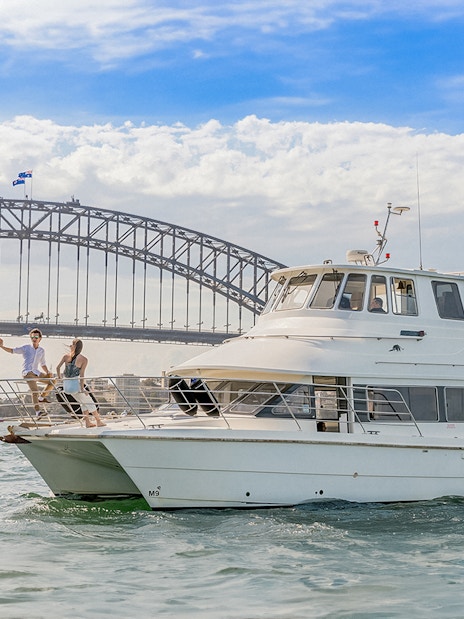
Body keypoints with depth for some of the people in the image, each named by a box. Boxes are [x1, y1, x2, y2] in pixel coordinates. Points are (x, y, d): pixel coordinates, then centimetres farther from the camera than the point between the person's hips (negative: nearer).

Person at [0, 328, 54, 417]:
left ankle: (42, 397, 12)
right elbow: (12, 350, 8)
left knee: (52, 381, -2)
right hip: (27, 372, -5)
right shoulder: (26, 348, 7)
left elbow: (43, 364, 24)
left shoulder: (41, 351, 18)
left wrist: (48, 373, 7)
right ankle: (38, 411, -30)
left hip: (36, 372, 6)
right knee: (35, 390, -26)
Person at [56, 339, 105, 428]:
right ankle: (99, 422, 20)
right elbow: (81, 374, -13)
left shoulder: (66, 356, 1)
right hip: (75, 384, -5)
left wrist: (59, 377, 10)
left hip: (66, 383, 5)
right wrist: (82, 388, -11)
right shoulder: (84, 359, -7)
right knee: (89, 402, 14)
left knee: (83, 402, 23)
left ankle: (87, 422, 23)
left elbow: (58, 367, -5)